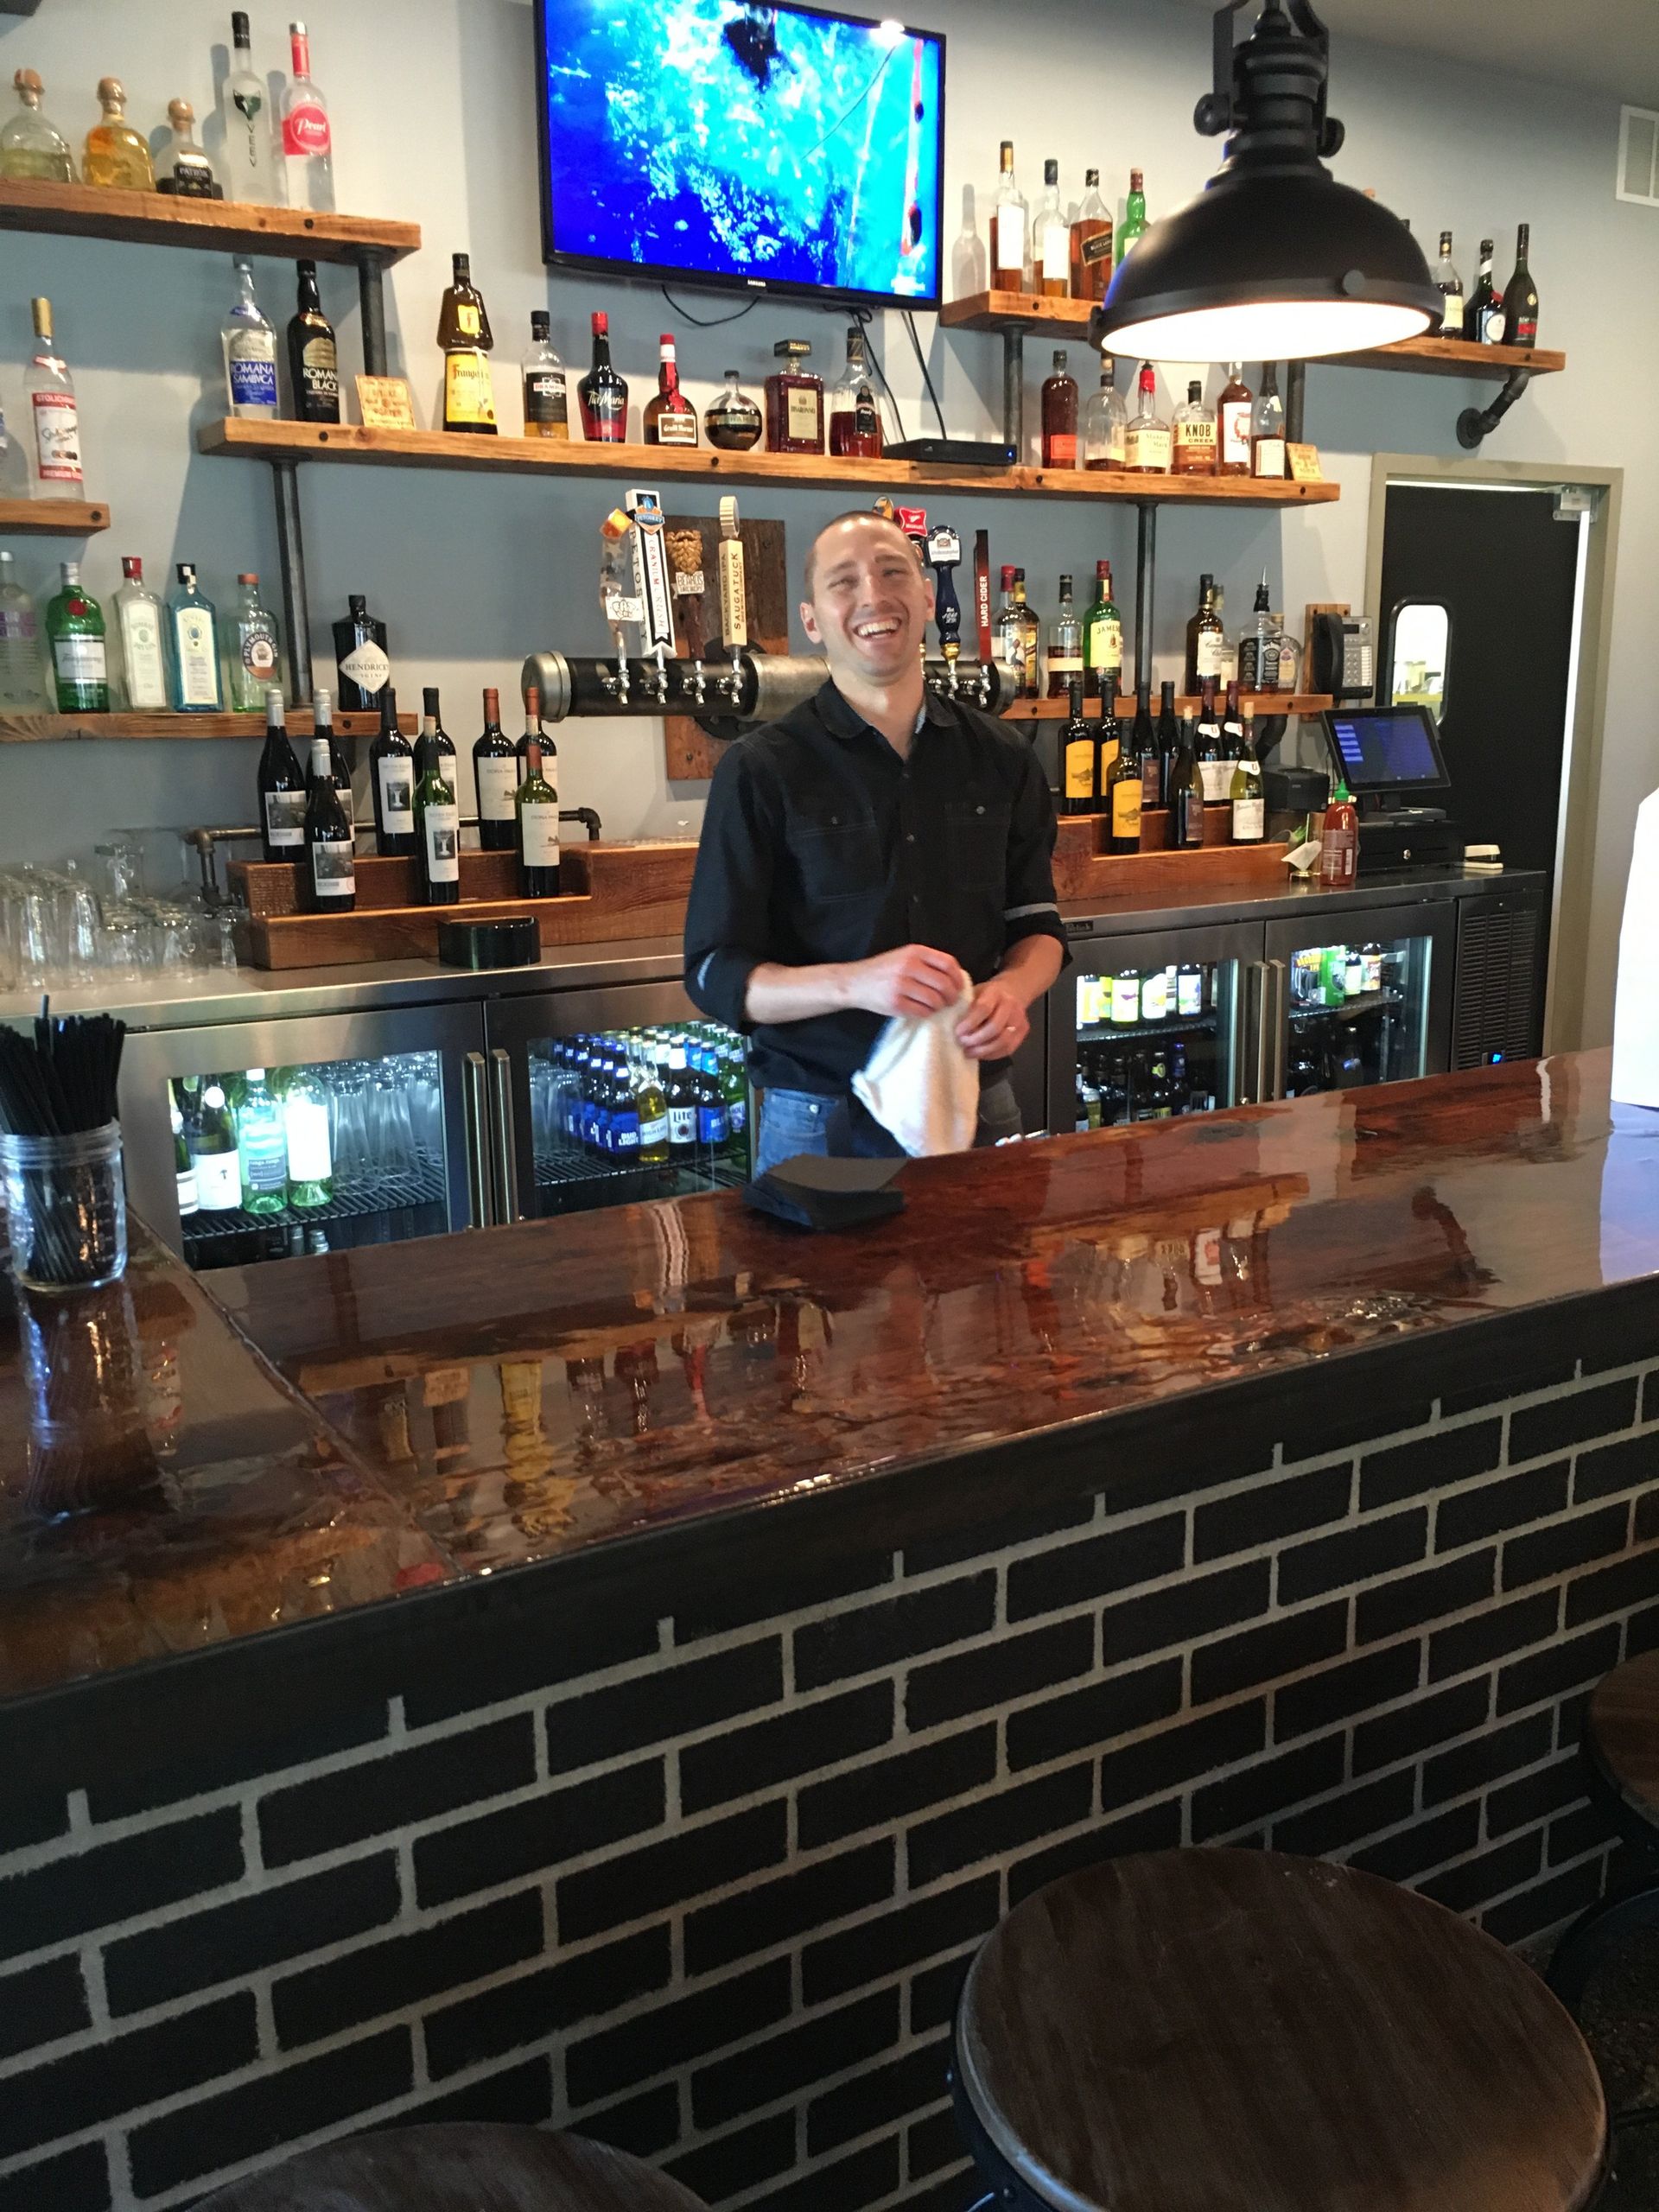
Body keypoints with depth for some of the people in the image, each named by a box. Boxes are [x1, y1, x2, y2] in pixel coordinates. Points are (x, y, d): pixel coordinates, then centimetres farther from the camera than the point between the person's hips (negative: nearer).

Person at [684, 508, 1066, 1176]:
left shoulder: (999, 758, 4)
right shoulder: (761, 770, -7)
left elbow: (1036, 921, 12)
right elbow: (715, 973, -9)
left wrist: (1014, 987, -11)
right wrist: (852, 983, -26)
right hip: (820, 1123, -3)